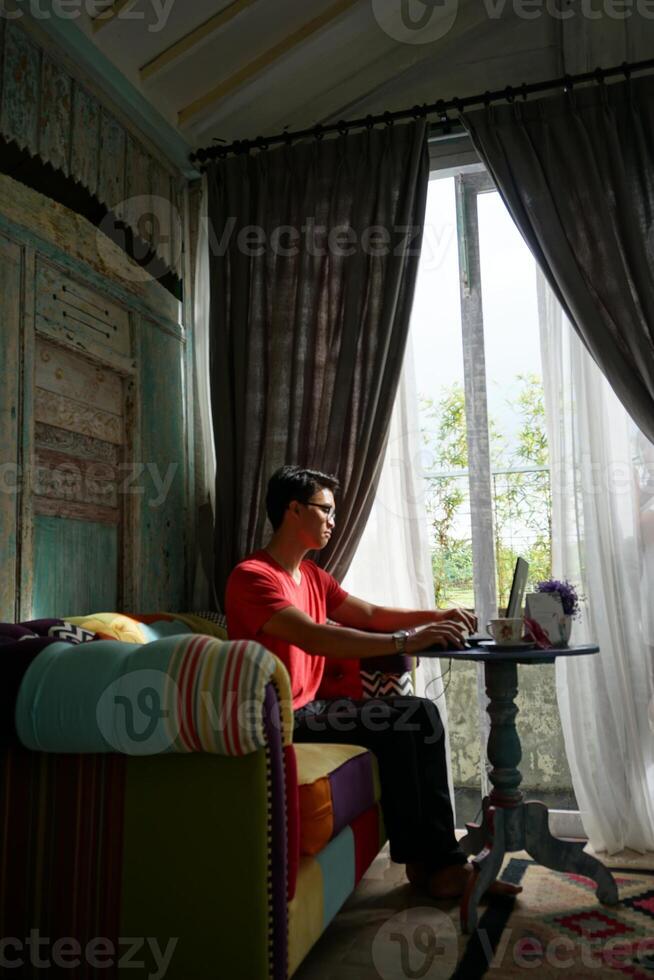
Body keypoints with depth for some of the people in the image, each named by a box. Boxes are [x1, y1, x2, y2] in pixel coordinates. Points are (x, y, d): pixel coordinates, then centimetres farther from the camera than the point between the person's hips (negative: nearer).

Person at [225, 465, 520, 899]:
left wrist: (436, 616, -2)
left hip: (309, 707, 9)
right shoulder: (252, 577, -17)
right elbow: (313, 638, -31)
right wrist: (406, 641, -34)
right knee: (399, 725, -21)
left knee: (421, 714, -3)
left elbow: (370, 614, 14)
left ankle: (440, 859, 1)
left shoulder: (311, 575, 14)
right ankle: (430, 861, -2)